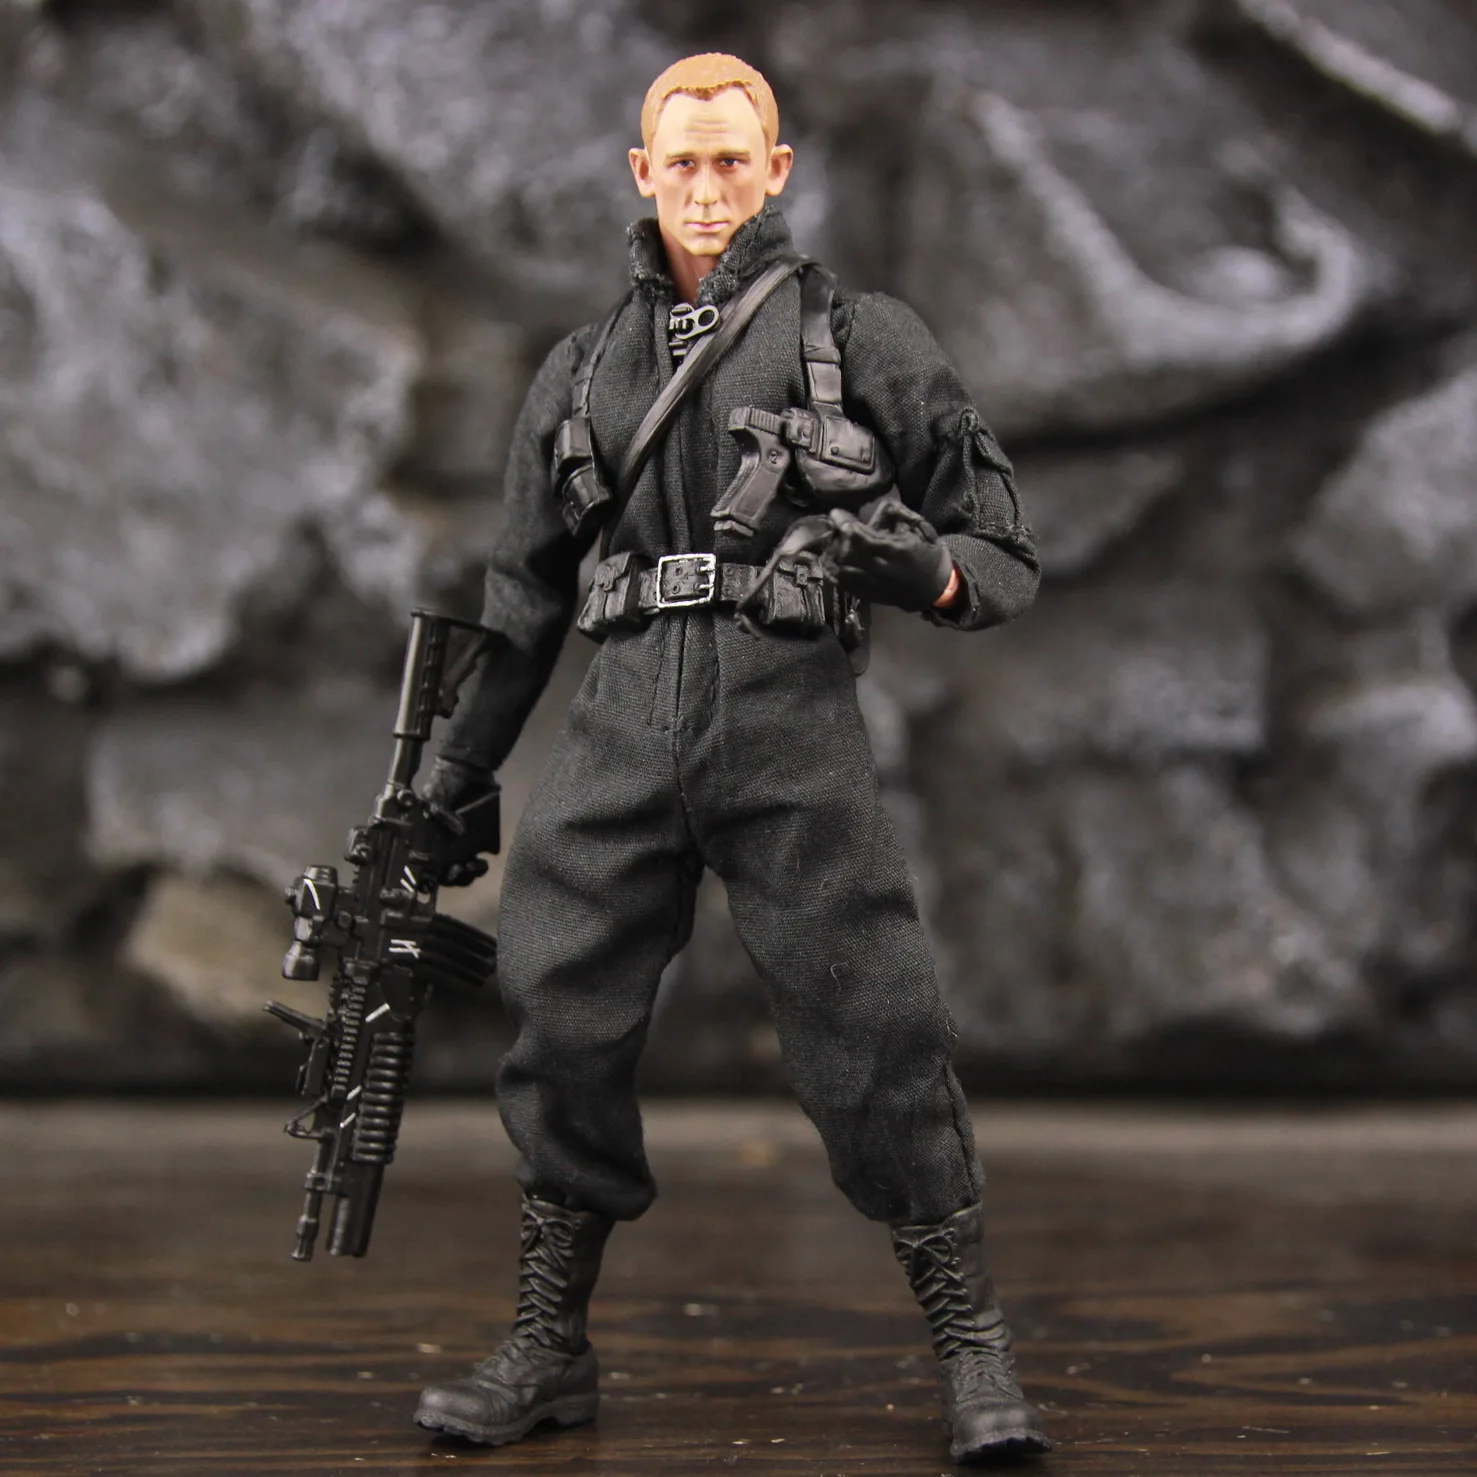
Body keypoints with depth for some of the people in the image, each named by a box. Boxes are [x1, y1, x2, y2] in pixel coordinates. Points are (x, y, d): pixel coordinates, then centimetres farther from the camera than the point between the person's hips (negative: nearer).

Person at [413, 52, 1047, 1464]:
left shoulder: (863, 338, 7)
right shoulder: (581, 368, 17)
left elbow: (1004, 555, 7)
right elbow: (522, 597, 23)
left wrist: (924, 572, -16)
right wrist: (451, 777, 22)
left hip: (791, 726, -3)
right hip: (620, 733, 3)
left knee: (874, 1044, -5)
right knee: (563, 1036, 1)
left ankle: (973, 1351, 8)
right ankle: (548, 1350, 16)